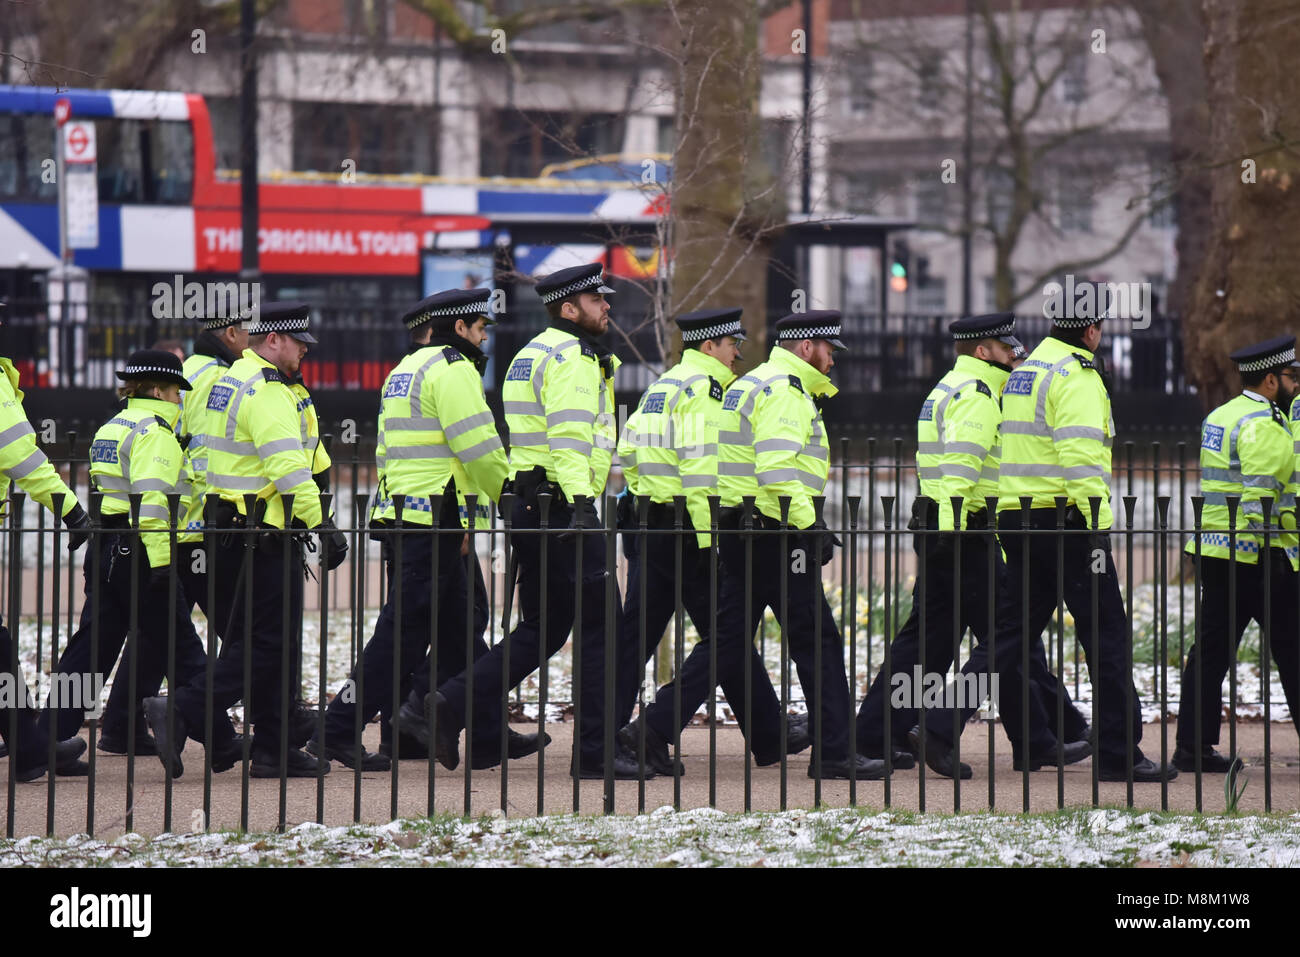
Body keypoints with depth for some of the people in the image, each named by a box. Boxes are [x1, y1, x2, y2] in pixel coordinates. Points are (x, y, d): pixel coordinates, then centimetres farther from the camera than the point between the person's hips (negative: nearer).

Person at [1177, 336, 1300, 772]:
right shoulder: (1263, 424, -13)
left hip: (1213, 551, 9)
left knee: (1210, 650, 7)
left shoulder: (1220, 416, 17)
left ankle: (1192, 747, 6)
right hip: (1258, 555, -9)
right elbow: (1260, 493, -20)